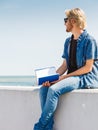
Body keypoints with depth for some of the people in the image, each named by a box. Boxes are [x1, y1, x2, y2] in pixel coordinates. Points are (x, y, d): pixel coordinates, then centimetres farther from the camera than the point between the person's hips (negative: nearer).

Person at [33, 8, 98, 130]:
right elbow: (64, 65, 12)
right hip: (71, 77, 8)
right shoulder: (68, 41, 16)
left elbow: (88, 67, -13)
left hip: (86, 78, -8)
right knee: (44, 89, -15)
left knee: (54, 89, -29)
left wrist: (65, 76, -15)